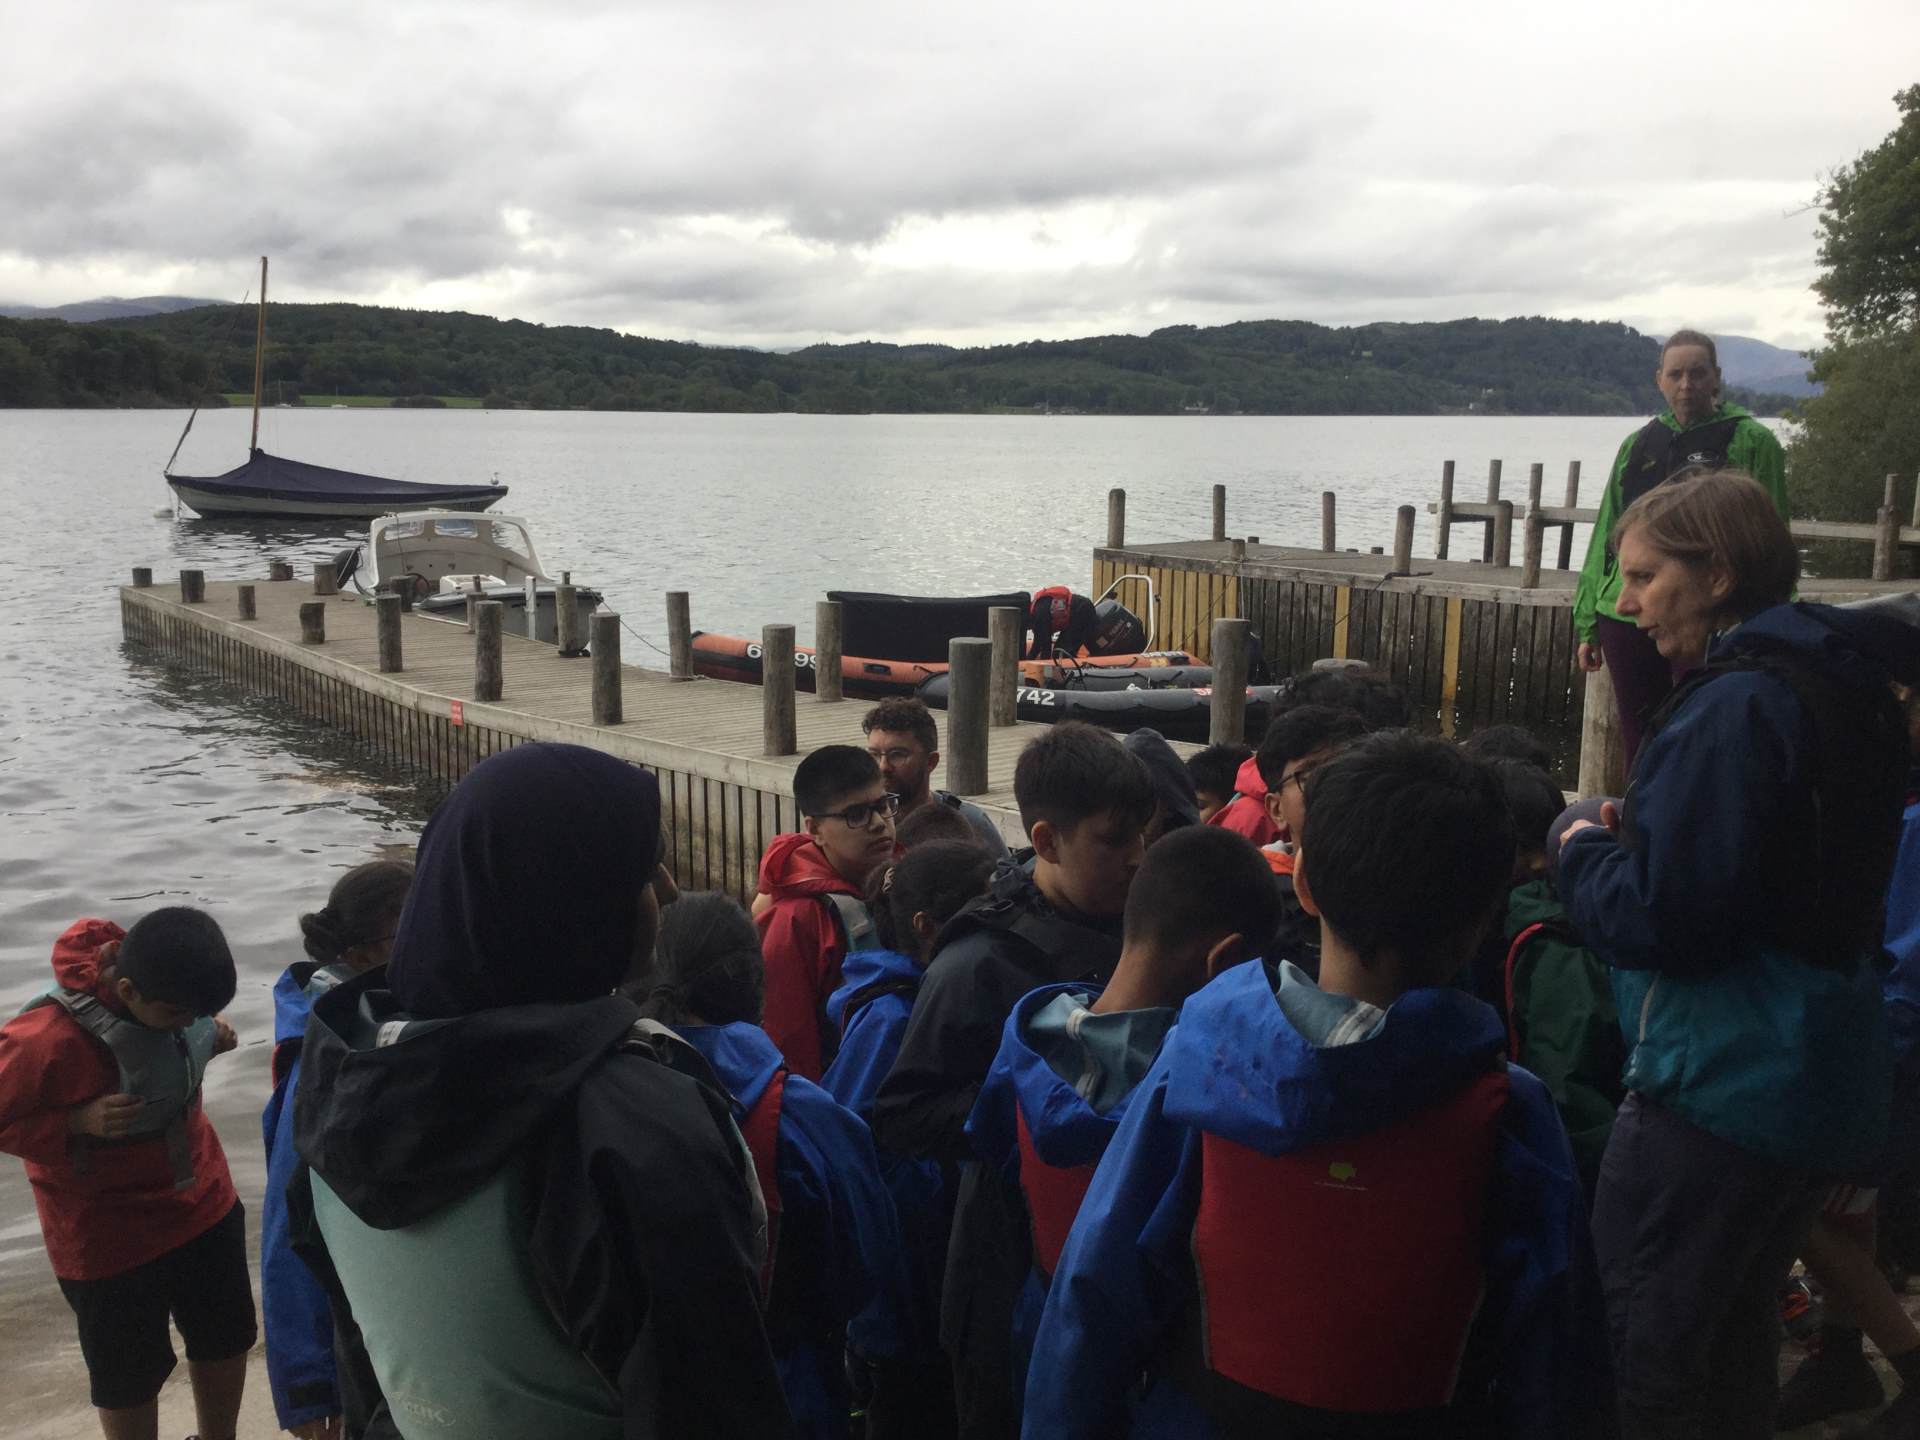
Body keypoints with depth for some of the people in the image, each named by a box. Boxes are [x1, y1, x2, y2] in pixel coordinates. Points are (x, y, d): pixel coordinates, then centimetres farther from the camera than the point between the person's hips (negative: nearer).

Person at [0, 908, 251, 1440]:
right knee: (131, 1373, 14)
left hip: (203, 1200, 6)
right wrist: (78, 1121, -30)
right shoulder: (44, 1040, -32)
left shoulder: (168, 983, -15)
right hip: (110, 1237, -6)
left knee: (227, 1339, 22)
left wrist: (209, 1040, -13)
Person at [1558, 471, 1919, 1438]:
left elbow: (1661, 918, -24)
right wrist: (1633, 834, 5)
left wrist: (1582, 849, -7)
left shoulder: (1735, 705, -21)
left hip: (1723, 1086, -10)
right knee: (1736, 1335, 23)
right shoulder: (1842, 684, 9)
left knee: (1651, 1345, 5)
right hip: (1821, 1077, 10)